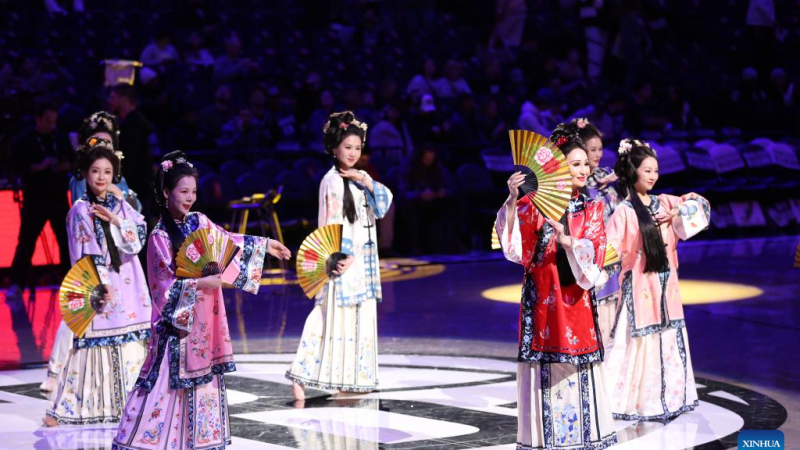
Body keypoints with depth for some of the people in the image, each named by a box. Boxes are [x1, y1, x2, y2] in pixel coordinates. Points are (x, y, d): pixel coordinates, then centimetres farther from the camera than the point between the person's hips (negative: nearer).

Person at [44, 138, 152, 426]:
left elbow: (136, 242, 2)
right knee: (96, 344, -7)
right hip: (96, 285, -5)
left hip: (126, 286, 5)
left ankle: (126, 403, 13)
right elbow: (82, 255, -7)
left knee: (131, 346, 3)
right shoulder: (80, 211, -2)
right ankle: (66, 408, 1)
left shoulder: (121, 207, 12)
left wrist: (115, 221, -11)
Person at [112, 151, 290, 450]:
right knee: (167, 381, -7)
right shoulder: (160, 237, -15)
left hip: (204, 319, 7)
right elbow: (166, 285, -16)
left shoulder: (200, 222, 3)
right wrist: (201, 283, -24)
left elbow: (228, 242, 19)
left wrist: (264, 245, 20)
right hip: (178, 319, -7)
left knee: (204, 378, 12)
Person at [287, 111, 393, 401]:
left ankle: (353, 379, 14)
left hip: (363, 260, 8)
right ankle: (300, 376, -9)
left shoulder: (360, 178, 14)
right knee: (336, 318, -11)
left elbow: (385, 201, 4)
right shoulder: (332, 181, -9)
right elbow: (333, 221, -14)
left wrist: (366, 182, -10)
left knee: (361, 319, 8)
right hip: (343, 259, -8)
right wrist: (344, 255, -20)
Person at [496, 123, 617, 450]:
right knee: (545, 370, -2)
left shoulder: (592, 210, 7)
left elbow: (593, 254, -7)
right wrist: (512, 202, -24)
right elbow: (515, 249, -12)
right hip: (542, 300, -2)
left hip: (576, 300, 2)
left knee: (579, 372, 3)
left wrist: (564, 239, -25)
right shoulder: (535, 204, -1)